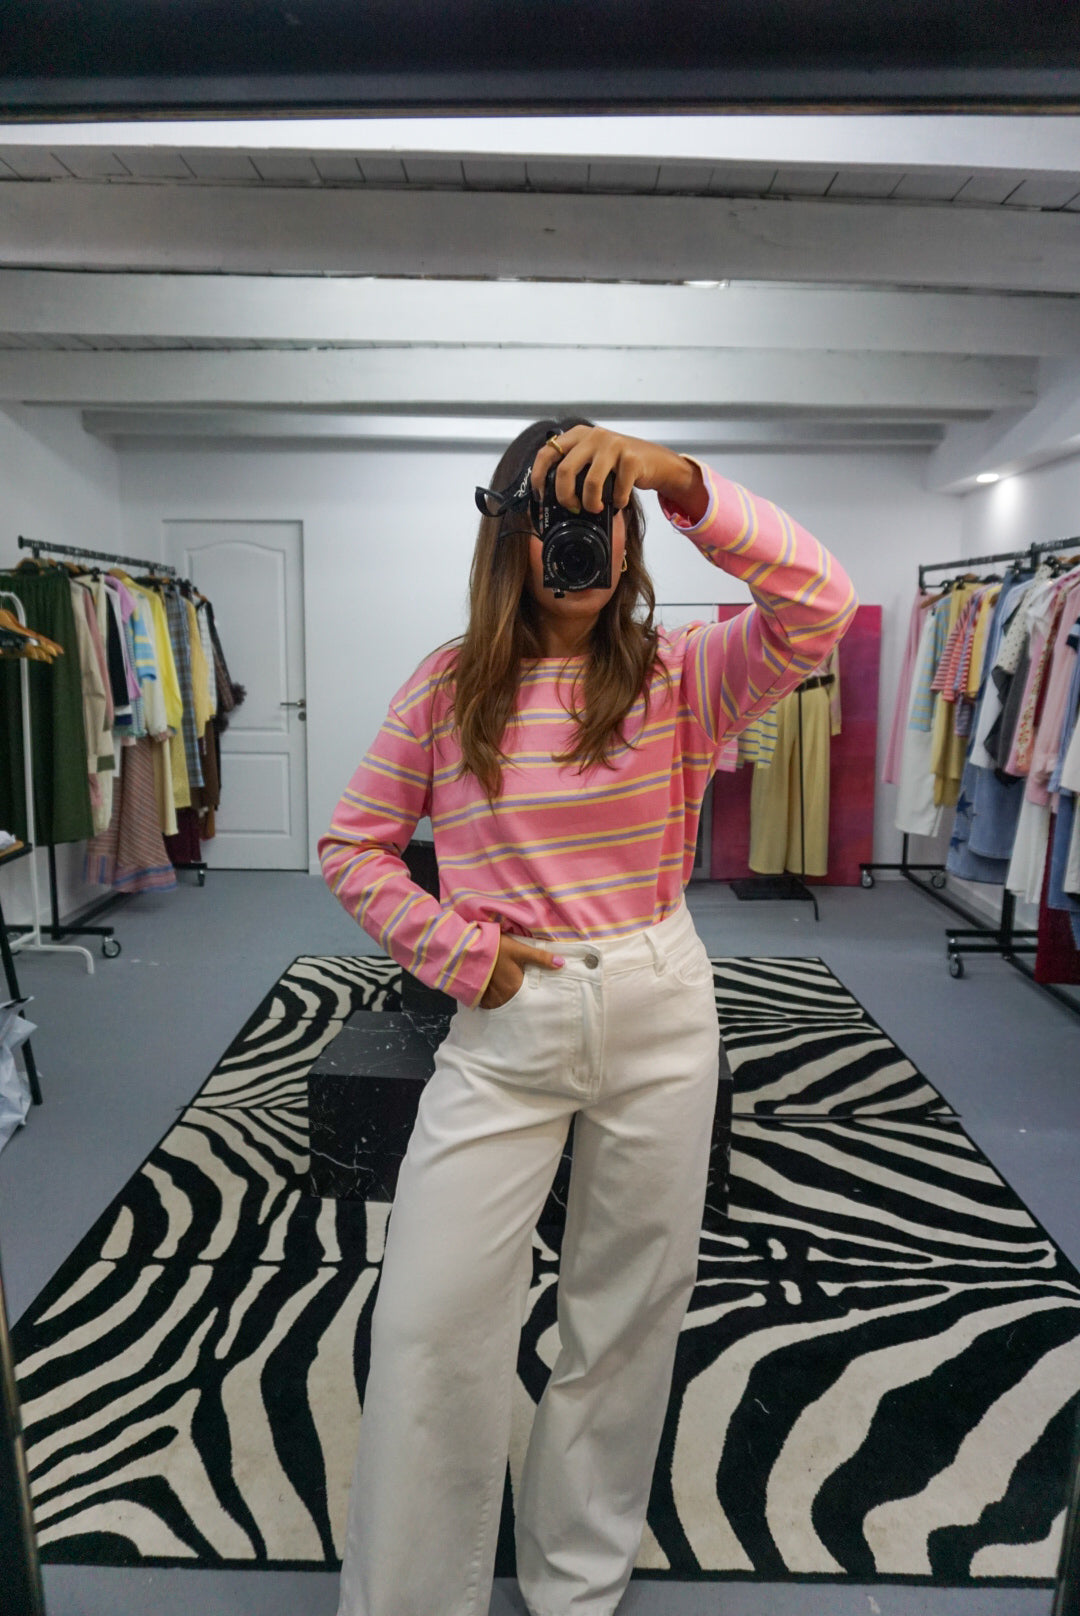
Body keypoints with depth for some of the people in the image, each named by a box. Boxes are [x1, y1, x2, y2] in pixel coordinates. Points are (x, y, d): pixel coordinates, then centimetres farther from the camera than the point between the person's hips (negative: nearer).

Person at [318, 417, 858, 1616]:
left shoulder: (679, 674, -3)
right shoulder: (447, 686, -3)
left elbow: (820, 604, -19)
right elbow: (353, 846, 3)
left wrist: (678, 477, -27)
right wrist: (455, 952, -7)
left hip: (660, 1018, 1)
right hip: (504, 1025, -1)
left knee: (632, 1305, 16)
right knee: (431, 1318, 2)